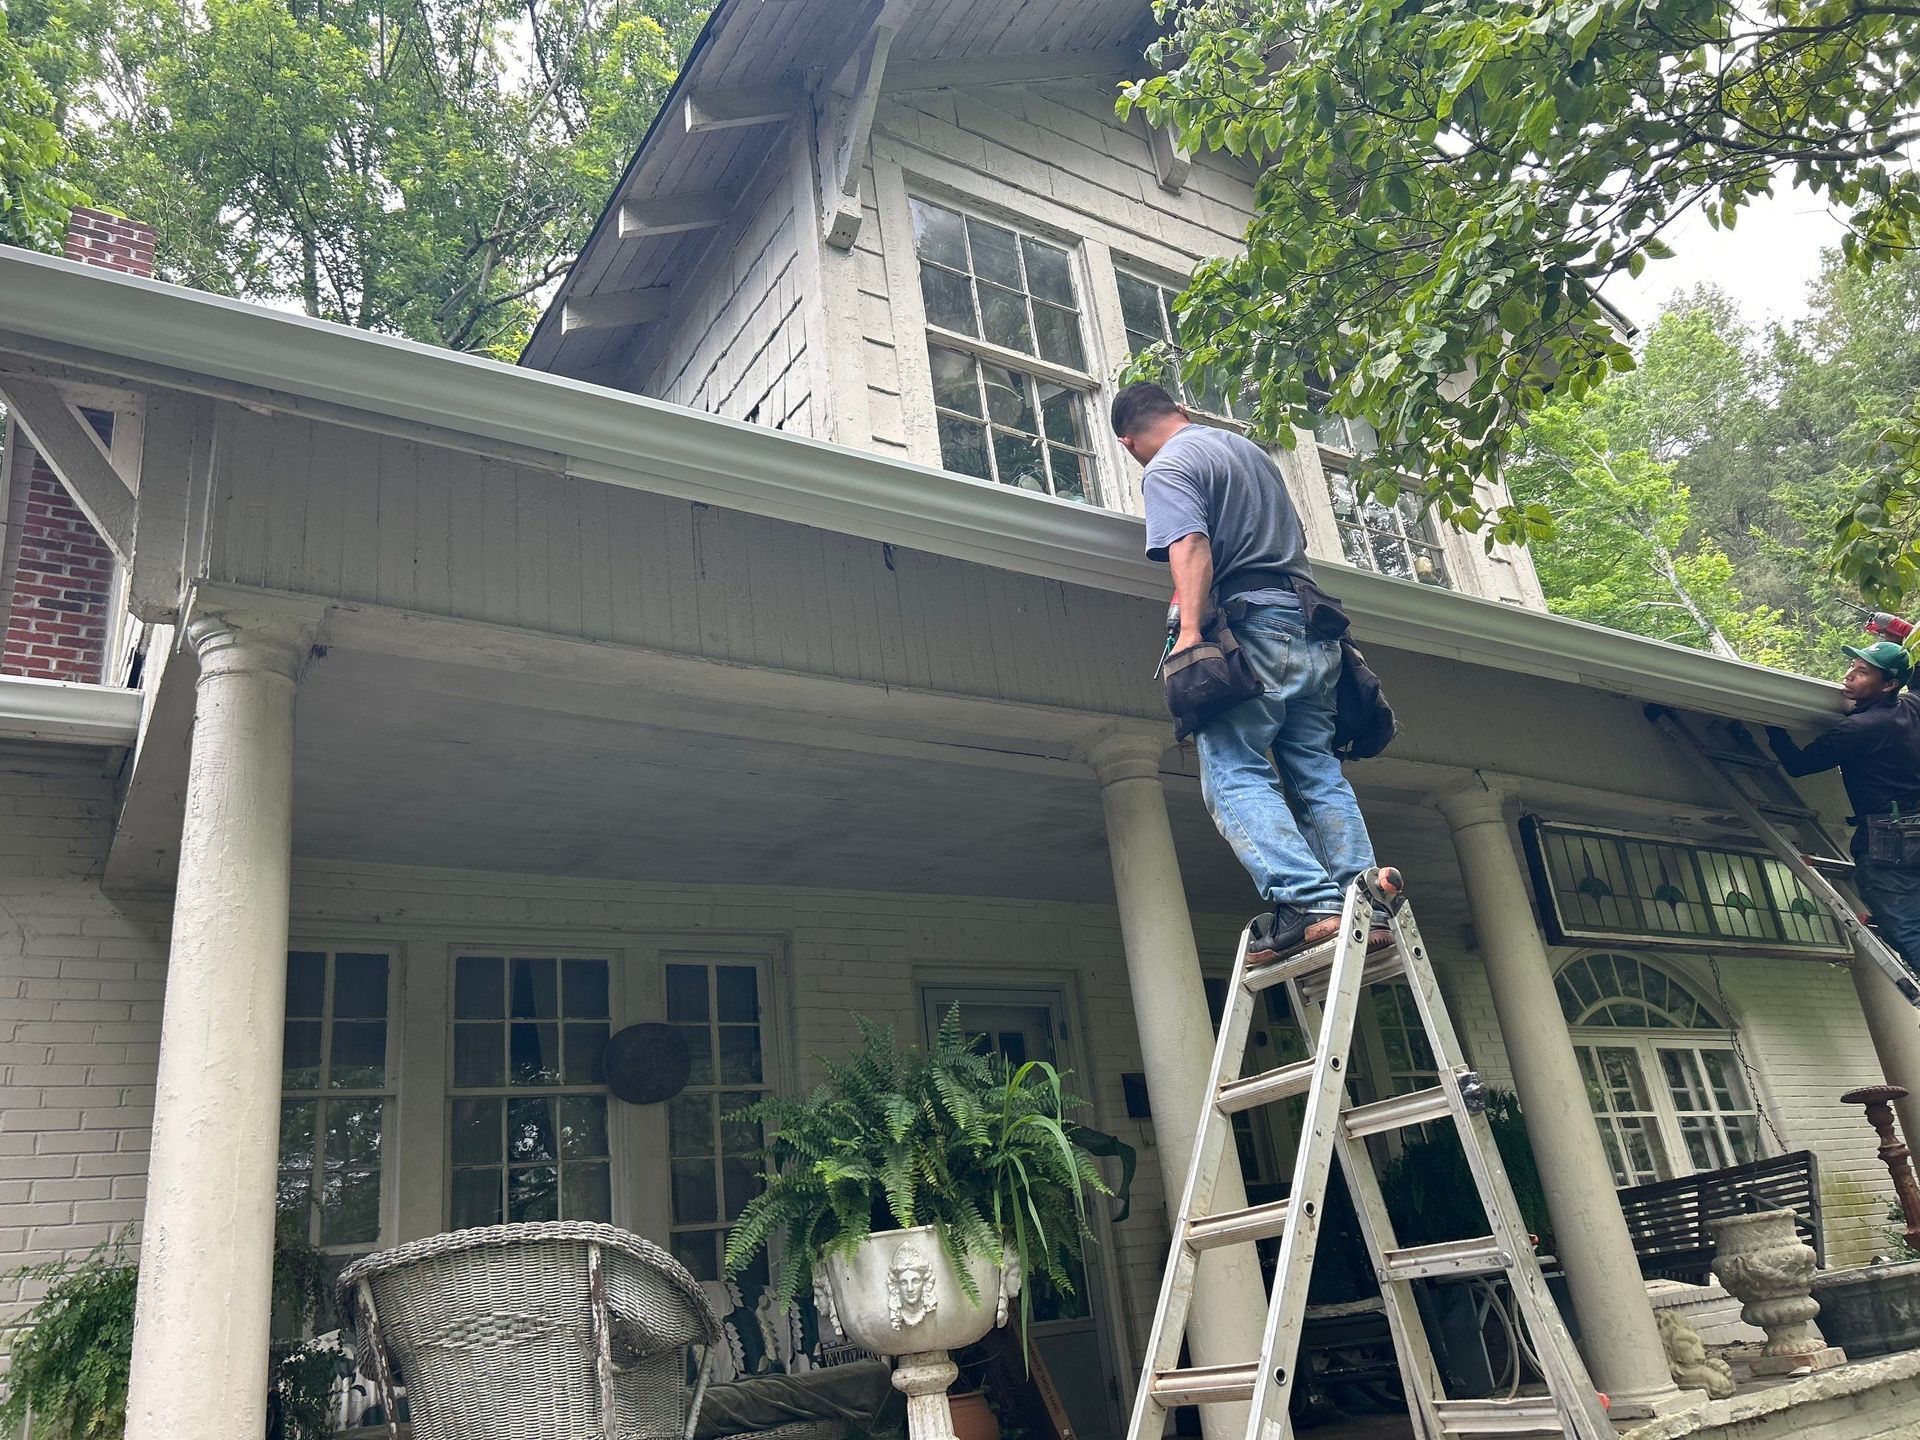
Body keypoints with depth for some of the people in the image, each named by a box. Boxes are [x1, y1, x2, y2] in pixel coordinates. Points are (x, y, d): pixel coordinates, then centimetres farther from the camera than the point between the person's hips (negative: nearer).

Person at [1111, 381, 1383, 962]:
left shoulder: (1168, 467, -1)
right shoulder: (1251, 449, 24)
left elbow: (1191, 548, -18)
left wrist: (1189, 630, -27)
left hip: (1255, 625, -8)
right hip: (1313, 632, 8)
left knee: (1234, 776, -11)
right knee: (1319, 774, 6)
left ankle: (1308, 903, -24)